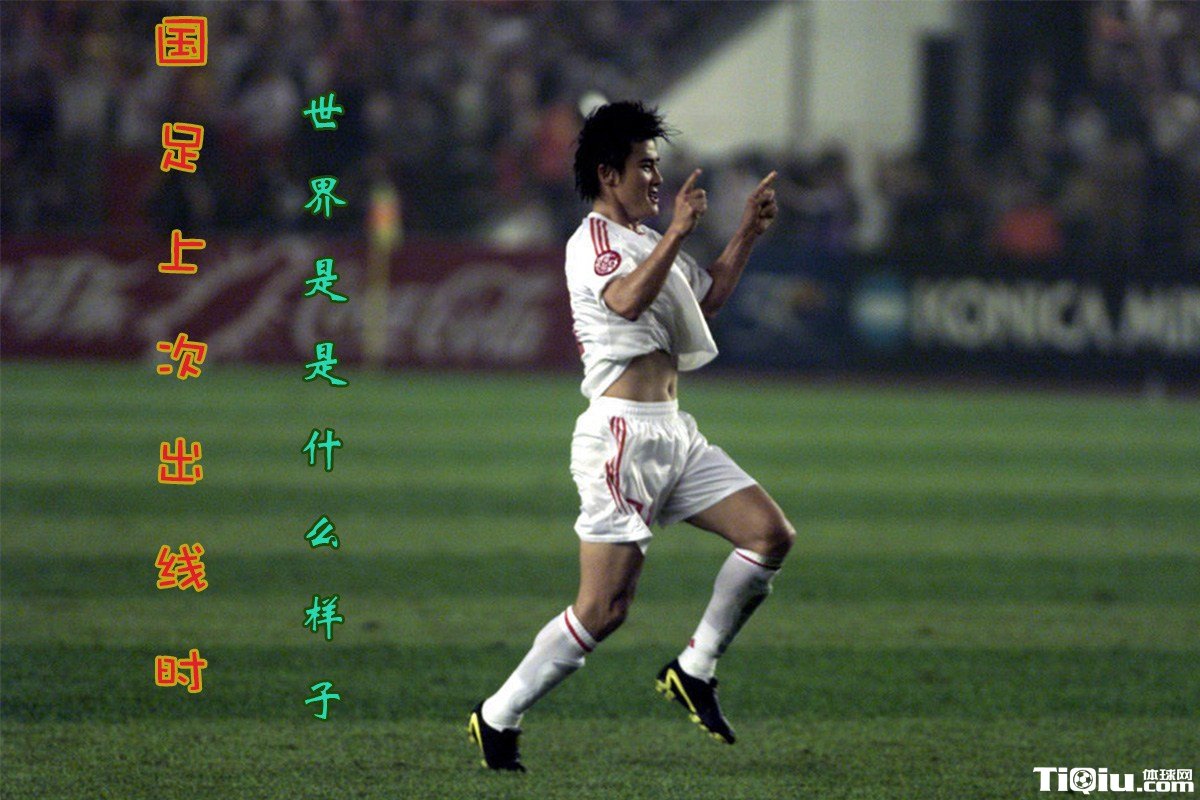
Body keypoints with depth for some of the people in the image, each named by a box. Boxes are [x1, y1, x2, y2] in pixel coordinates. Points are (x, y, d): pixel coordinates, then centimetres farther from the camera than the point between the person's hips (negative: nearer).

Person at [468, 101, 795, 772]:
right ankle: (498, 719, -1)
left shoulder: (647, 240, 21)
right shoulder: (593, 239, -8)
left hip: (676, 436, 9)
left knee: (772, 535, -2)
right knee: (604, 609, -11)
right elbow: (628, 300, -29)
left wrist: (749, 232, 25)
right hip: (622, 434, -9)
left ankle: (696, 671, 7)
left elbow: (709, 295, 35)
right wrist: (680, 231, -27)